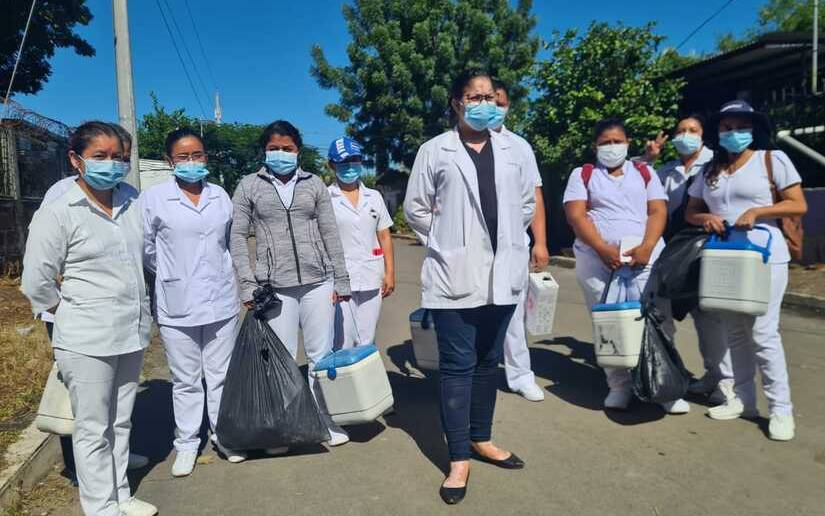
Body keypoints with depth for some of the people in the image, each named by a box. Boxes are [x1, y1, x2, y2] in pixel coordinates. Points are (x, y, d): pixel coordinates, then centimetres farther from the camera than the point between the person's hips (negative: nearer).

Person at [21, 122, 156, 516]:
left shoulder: (132, 200, 3)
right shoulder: (58, 213, -13)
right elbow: (36, 283, -8)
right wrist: (74, 314, 1)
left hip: (132, 333, 6)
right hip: (86, 341, -5)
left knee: (121, 421, 18)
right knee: (93, 429, 7)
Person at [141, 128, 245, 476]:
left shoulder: (221, 196, 6)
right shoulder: (154, 198, -5)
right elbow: (146, 249, 3)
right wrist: (173, 276, 10)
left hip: (221, 301, 3)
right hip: (177, 305, -3)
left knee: (221, 375, 13)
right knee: (185, 380, 9)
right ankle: (186, 444, 25)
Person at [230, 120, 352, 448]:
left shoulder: (314, 184, 8)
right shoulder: (249, 186, 5)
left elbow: (330, 234, 9)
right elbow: (237, 237, 3)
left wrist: (341, 280, 7)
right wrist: (248, 284, -5)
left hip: (318, 282, 1)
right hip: (275, 287, -1)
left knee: (322, 356, 7)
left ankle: (324, 421, 23)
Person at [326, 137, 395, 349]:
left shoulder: (374, 197, 11)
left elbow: (384, 236, 13)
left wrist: (390, 272, 7)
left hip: (371, 281, 4)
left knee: (366, 345, 12)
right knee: (343, 346, -2)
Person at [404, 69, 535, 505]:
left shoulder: (512, 149, 9)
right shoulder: (434, 150, -1)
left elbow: (527, 202, 18)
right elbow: (415, 207, 4)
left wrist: (508, 240, 10)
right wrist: (441, 243, 1)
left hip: (502, 273, 4)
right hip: (455, 274, -4)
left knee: (488, 361, 15)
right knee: (457, 365, 0)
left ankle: (481, 439, 31)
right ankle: (459, 458, 11)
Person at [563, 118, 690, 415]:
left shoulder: (644, 173, 17)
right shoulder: (582, 175, 11)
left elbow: (658, 212, 7)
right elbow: (576, 215, -1)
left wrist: (646, 247, -11)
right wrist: (603, 249, -14)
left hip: (646, 256, 1)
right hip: (598, 259, -1)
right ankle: (619, 386, 9)